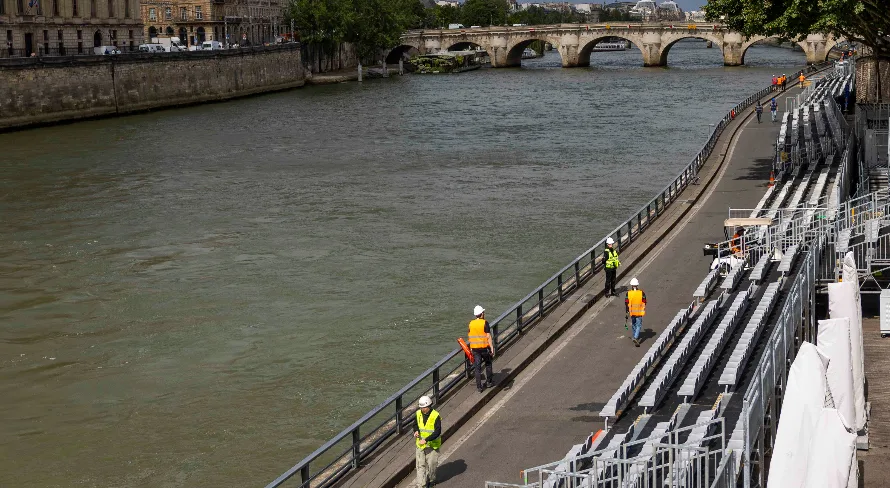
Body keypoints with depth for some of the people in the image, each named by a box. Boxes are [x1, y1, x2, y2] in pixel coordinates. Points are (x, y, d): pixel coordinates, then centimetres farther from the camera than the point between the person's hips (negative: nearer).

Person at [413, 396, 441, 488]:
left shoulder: (435, 416, -20)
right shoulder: (419, 414, -3)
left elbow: (437, 432, -23)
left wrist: (426, 440, -30)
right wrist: (416, 431, -7)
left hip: (432, 444, -4)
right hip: (420, 444, 4)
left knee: (431, 464, 10)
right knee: (420, 465, 2)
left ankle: (431, 480, 35)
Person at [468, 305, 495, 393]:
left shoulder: (471, 323, 3)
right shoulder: (484, 323, -12)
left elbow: (469, 337, 10)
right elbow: (488, 337, -14)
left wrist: (471, 348, 20)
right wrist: (492, 348, -11)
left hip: (475, 348, 3)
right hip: (484, 347, -3)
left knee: (477, 367, 6)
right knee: (488, 364, 20)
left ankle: (479, 386, 6)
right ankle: (489, 381, 29)